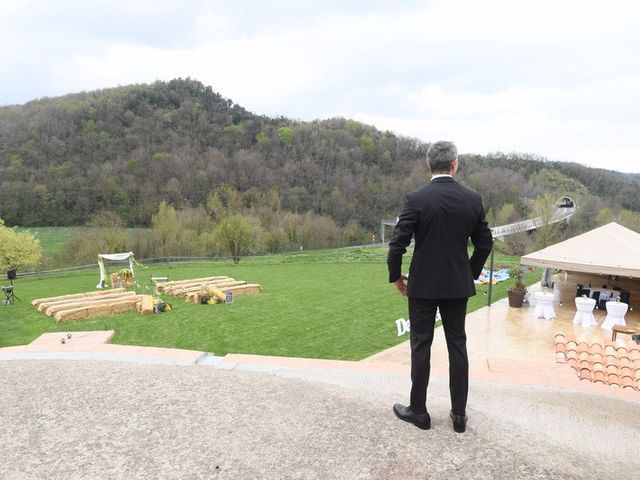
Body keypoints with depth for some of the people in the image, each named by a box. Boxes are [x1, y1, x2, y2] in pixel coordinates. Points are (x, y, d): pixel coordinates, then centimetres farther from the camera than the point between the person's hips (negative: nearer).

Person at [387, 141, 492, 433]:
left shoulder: (416, 199, -13)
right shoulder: (473, 199, -2)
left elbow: (398, 244, -14)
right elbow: (485, 243, 4)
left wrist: (395, 276, 2)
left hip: (423, 285, -3)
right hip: (458, 285, 3)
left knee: (421, 346, 7)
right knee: (457, 346, 12)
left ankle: (418, 411, 19)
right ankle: (459, 414, 21)